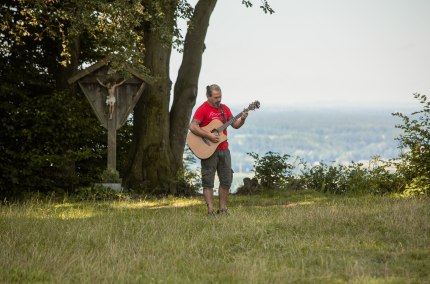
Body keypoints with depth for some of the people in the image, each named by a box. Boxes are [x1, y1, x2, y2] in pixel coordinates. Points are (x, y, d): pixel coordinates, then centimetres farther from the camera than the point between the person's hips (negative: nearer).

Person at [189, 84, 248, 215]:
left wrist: (242, 119, -7)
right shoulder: (203, 109, -9)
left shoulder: (224, 108, 11)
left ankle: (223, 209, 17)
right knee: (208, 181, -3)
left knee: (226, 179, 8)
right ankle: (210, 210, -3)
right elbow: (192, 127, -20)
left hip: (223, 149, 7)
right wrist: (209, 136, -23)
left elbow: (235, 125, 13)